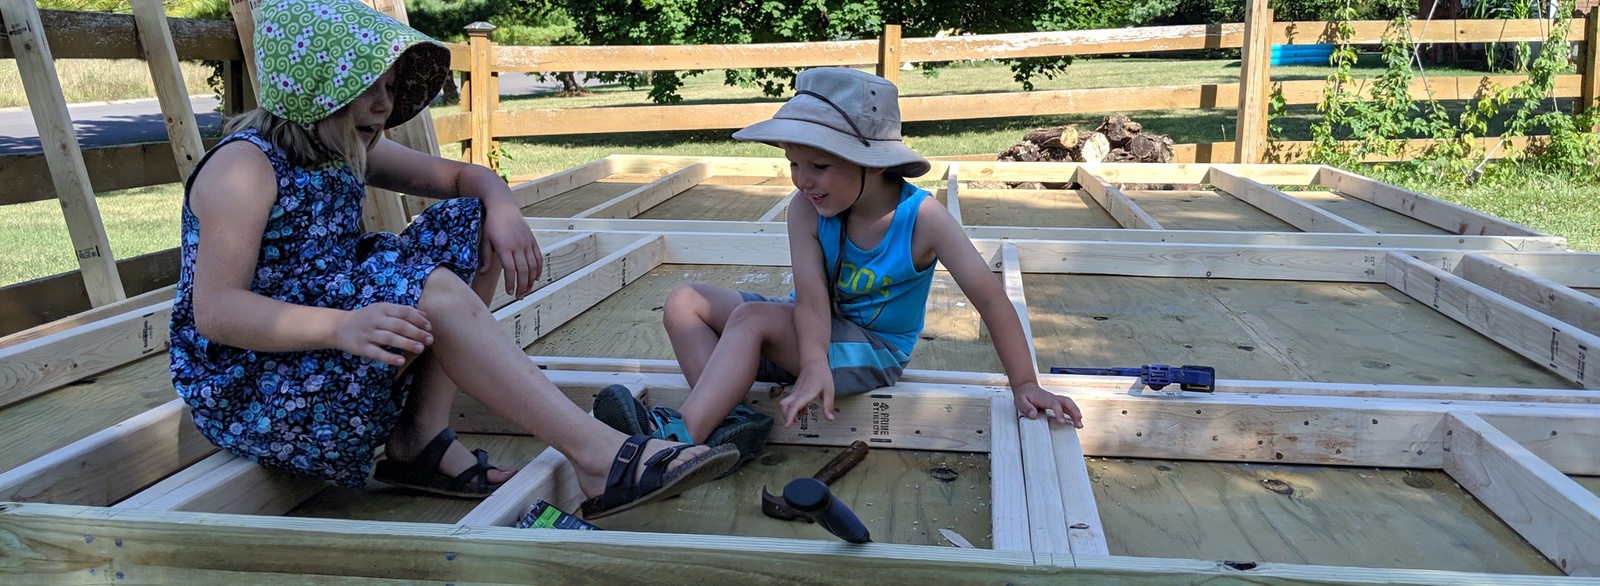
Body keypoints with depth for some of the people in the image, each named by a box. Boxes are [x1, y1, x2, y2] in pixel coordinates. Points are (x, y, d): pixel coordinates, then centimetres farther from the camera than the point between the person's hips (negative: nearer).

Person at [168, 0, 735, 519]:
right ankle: (598, 458, -32)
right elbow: (213, 311, -26)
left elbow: (465, 176, 11)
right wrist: (340, 326, -43)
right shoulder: (245, 166, -17)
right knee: (432, 291, -30)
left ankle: (421, 438, -9)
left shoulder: (347, 151, 7)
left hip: (328, 356, 9)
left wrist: (502, 208, -13)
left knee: (471, 225, -1)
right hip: (247, 396, -8)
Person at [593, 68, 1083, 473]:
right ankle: (725, 421, -26)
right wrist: (815, 366, -42)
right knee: (685, 301, -9)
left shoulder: (922, 217, -23)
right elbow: (811, 295, -24)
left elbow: (990, 297, -21)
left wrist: (1025, 386, -20)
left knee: (753, 317, -31)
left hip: (872, 351, -5)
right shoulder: (807, 209, -15)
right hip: (814, 334, 5)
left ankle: (680, 434, -36)